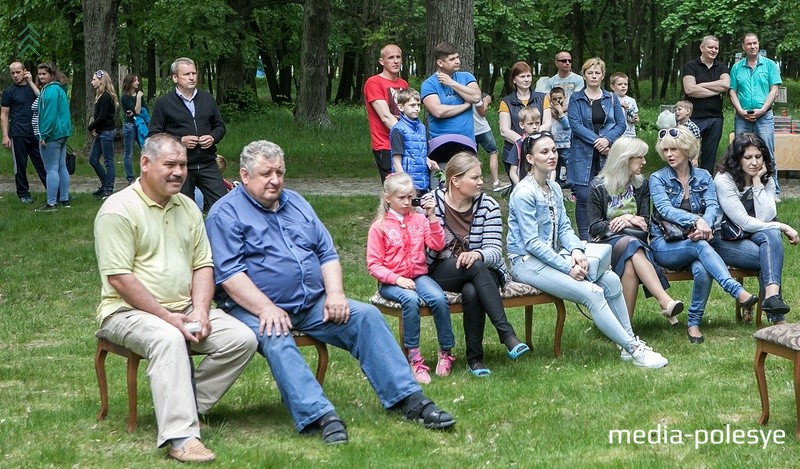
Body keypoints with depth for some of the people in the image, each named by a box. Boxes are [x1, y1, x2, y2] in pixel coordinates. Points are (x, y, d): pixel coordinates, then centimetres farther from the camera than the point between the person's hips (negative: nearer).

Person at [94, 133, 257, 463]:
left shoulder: (187, 207, 13)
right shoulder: (119, 210, -10)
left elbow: (203, 265, 11)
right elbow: (119, 278, -16)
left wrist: (200, 312, -7)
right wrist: (168, 318, -19)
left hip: (186, 311, 7)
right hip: (129, 311, -7)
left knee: (242, 339, -14)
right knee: (168, 338, -38)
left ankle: (185, 404, -8)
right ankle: (180, 436, -40)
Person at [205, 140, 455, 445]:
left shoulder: (296, 203, 19)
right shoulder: (226, 214, -2)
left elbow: (327, 254, 17)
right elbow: (229, 274, -14)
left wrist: (335, 294, -2)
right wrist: (266, 309, -25)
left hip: (314, 304, 6)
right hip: (256, 309, -6)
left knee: (366, 316, -13)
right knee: (276, 340, -36)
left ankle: (409, 400, -16)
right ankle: (321, 417, -47)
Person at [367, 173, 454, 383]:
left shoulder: (419, 219, 10)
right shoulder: (379, 226, -1)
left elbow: (437, 245, 0)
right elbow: (374, 264, -4)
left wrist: (432, 216, -7)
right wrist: (396, 279, -18)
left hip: (419, 275, 3)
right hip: (391, 282, -3)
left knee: (439, 299, -27)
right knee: (411, 300, -35)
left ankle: (446, 352, -12)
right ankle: (414, 358, -30)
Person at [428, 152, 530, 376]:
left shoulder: (488, 206, 1)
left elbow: (495, 251, -8)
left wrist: (477, 255, -31)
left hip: (481, 271, 1)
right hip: (441, 274, -1)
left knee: (472, 292, -35)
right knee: (476, 267, -34)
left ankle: (475, 358, -24)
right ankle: (507, 334, -39)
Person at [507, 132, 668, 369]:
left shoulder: (554, 188, 12)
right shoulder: (524, 193, -14)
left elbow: (564, 227, 12)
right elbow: (531, 243, -18)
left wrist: (576, 250, -10)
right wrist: (567, 267, -20)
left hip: (552, 256, 8)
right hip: (527, 262, -8)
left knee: (611, 279, -9)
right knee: (592, 293, -23)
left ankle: (629, 342, -2)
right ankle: (634, 349, -16)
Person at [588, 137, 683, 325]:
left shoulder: (641, 184, 15)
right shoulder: (598, 186, 4)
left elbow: (645, 222, 12)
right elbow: (594, 226, 0)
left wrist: (627, 220, -9)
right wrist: (628, 220, -10)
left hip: (634, 238, 3)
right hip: (607, 242, -3)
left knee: (630, 264, -37)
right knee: (632, 245, -39)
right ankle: (665, 300, -53)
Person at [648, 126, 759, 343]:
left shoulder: (703, 177, 11)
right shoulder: (658, 178, 3)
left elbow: (713, 206, -5)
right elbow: (665, 209, -14)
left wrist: (704, 226, -29)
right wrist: (696, 221, -32)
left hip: (695, 241, 2)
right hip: (665, 246, -2)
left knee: (702, 270, -33)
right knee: (701, 246, -35)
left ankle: (694, 323, -17)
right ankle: (739, 293, -47)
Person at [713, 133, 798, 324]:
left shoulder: (766, 180, 4)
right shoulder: (723, 180, -14)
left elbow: (766, 218, -13)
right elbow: (744, 222, -19)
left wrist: (757, 183, -14)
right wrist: (782, 227, -17)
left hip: (752, 237, 5)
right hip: (725, 241, -5)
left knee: (771, 235, -31)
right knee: (770, 257, -30)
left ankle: (772, 295, -45)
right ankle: (777, 317, -32)